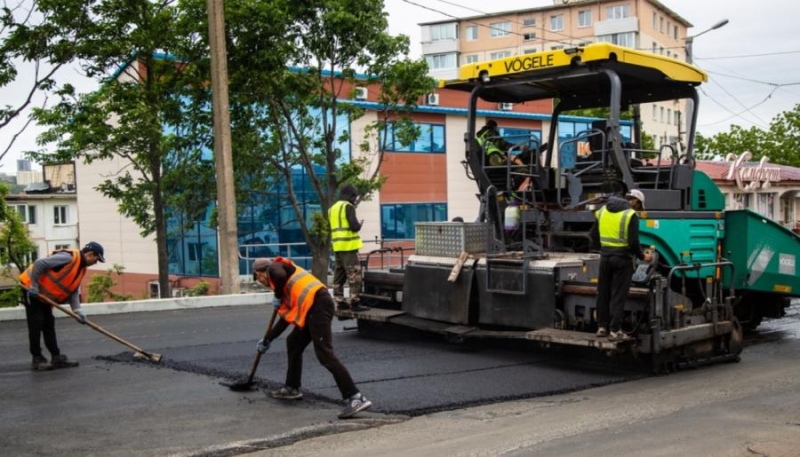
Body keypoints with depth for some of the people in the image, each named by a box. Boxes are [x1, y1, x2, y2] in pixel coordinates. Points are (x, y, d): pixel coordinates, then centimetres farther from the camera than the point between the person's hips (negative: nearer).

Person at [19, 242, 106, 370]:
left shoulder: (82, 268, 6)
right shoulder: (69, 258, -25)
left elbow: (74, 291, 6)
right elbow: (39, 263, -28)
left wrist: (77, 310, -7)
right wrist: (33, 286, -24)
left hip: (44, 295, 10)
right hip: (32, 289, -10)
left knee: (49, 325, 10)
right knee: (36, 324, -6)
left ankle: (57, 357, 14)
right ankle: (37, 359, -1)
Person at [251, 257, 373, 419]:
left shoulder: (273, 268, 12)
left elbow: (280, 276, -17)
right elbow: (286, 318, 35)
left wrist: (277, 297, 2)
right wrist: (266, 340, 43)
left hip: (317, 304, -10)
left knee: (324, 353, -15)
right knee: (293, 344, 24)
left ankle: (355, 398, -22)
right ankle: (292, 388, 36)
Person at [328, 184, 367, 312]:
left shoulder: (332, 208, 17)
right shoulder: (348, 206, -9)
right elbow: (354, 227, -16)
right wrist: (360, 224, 2)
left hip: (337, 246, 9)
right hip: (348, 246, -9)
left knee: (339, 275, 11)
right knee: (354, 275, -7)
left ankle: (340, 301, 13)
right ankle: (354, 302, -11)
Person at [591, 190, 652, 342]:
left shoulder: (603, 210, 8)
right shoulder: (631, 215, -10)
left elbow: (594, 235, 11)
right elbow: (633, 242, -15)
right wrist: (642, 256, 1)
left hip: (605, 257, 6)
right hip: (622, 258, -5)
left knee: (603, 293, 14)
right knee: (618, 296, 0)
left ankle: (602, 327, 20)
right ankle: (615, 330, 1)